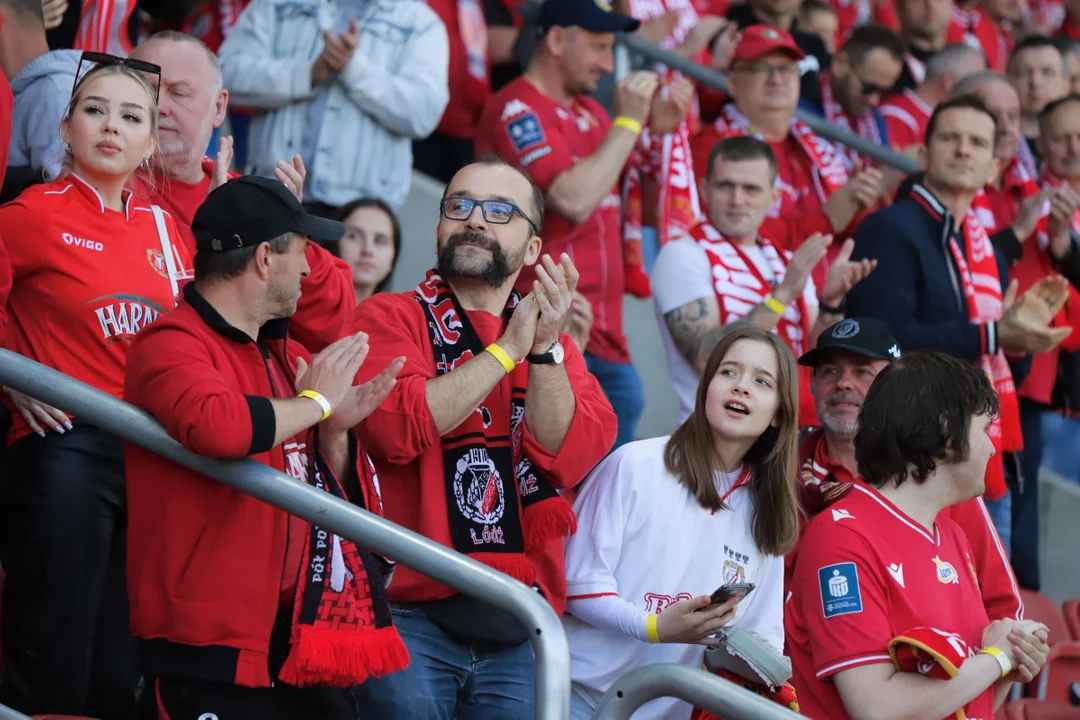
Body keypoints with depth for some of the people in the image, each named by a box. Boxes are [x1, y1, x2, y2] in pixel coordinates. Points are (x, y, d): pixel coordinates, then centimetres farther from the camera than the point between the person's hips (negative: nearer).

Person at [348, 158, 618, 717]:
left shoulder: (553, 343, 16)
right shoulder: (391, 317, 6)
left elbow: (571, 456, -1)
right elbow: (394, 427, -14)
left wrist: (544, 349, -13)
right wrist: (506, 349, -9)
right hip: (412, 618, -3)